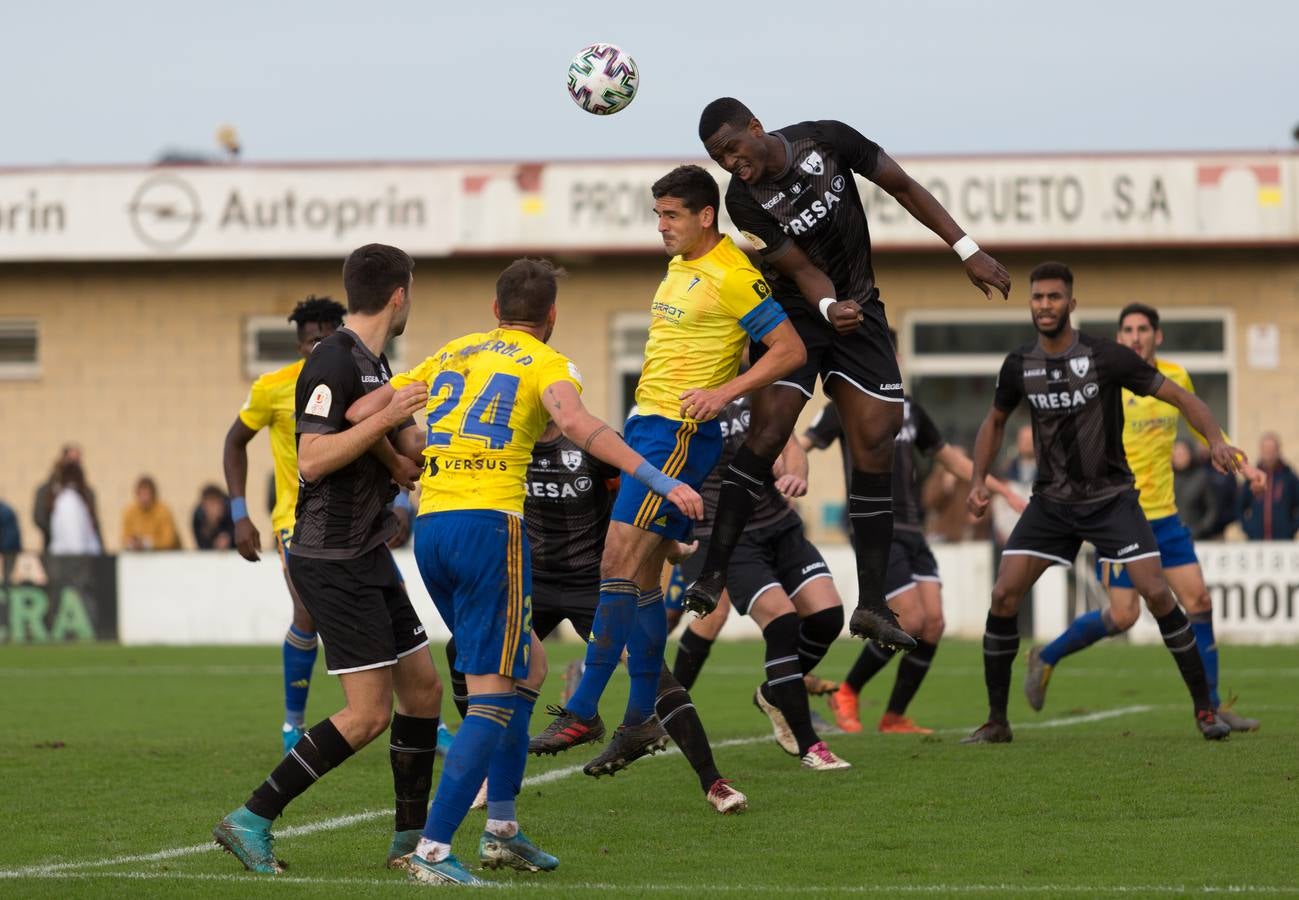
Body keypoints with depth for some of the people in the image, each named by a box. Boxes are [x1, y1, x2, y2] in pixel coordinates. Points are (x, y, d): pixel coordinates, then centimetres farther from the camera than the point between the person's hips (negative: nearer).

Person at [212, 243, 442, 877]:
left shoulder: (375, 366, 14)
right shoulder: (334, 363, -16)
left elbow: (410, 451, 21)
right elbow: (312, 460, -24)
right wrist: (387, 416, -24)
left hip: (369, 556, 10)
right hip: (331, 559, -10)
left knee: (422, 688, 9)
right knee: (368, 714, -12)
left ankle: (410, 839, 18)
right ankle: (251, 820, -5)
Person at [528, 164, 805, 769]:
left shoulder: (731, 276, -12)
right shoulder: (680, 268, 16)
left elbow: (790, 350, -14)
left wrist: (723, 392, -22)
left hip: (680, 433, -10)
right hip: (646, 425, 10)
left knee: (619, 565, -14)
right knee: (641, 578, 9)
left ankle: (584, 711, -14)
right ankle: (641, 719, 14)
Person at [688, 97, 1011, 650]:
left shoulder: (826, 141, -13)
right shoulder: (743, 200, -16)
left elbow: (904, 188, -5)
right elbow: (803, 270, -19)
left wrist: (968, 251, -8)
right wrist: (829, 307, -41)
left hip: (858, 310, 2)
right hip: (794, 313, -2)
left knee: (875, 444, -6)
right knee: (767, 431, -20)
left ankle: (871, 605, -2)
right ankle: (712, 578, -16)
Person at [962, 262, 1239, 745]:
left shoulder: (1105, 356, -13)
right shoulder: (1019, 366, -1)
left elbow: (1178, 395, -9)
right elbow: (995, 421, 20)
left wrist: (1216, 439, -24)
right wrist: (978, 481, 11)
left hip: (1111, 498, -3)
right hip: (1051, 501, 3)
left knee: (1156, 593, -15)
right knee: (1003, 597, -9)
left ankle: (1205, 708, -2)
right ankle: (996, 720, 3)